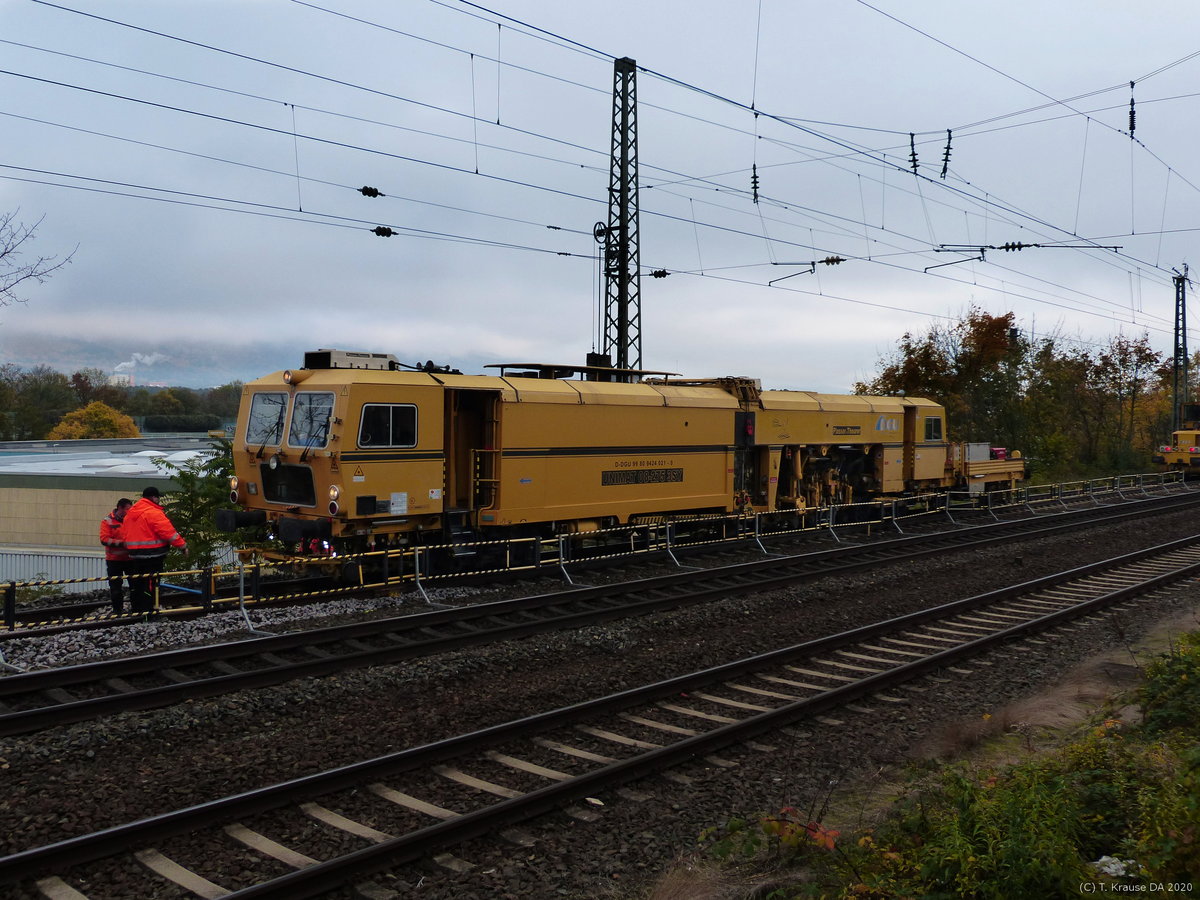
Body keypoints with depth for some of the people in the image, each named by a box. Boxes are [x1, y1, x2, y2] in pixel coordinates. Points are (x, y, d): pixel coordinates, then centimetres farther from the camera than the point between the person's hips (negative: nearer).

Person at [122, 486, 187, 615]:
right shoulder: (154, 513, -14)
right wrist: (183, 545, -11)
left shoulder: (129, 514, 14)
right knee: (150, 586, -5)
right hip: (152, 556, -9)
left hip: (134, 555, 9)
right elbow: (168, 532, -18)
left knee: (136, 586, 15)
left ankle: (136, 612, 21)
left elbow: (124, 533, 19)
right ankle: (148, 613, -6)